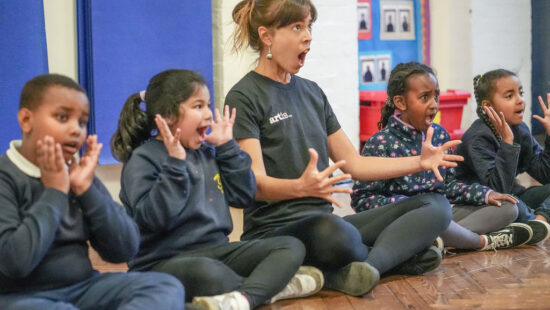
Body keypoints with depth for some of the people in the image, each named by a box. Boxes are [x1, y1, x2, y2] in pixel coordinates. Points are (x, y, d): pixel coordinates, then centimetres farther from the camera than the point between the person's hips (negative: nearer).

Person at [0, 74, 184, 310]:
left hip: (83, 288, 6)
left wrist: (86, 189, -7)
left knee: (167, 287, -12)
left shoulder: (77, 175, 9)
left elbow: (123, 250, 3)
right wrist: (54, 192, -15)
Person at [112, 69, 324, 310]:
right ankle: (274, 285, -17)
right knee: (206, 272, -42)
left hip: (216, 250, 8)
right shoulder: (143, 160, -7)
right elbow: (153, 218, -20)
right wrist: (174, 165, -23)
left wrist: (227, 147, 10)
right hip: (166, 261, -8)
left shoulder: (208, 152, 15)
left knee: (291, 247, -6)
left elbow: (244, 196, 14)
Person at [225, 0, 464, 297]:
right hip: (274, 230, -7)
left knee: (436, 205, -4)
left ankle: (360, 266, -25)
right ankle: (400, 254, -11)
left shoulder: (312, 91, 14)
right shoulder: (243, 98, -7)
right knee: (334, 234, -41)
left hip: (323, 222, 7)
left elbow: (353, 163, 16)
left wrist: (419, 162, 4)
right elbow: (255, 183, -17)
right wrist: (301, 187, -38)